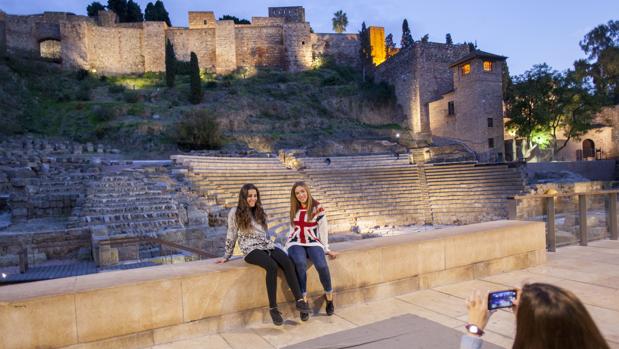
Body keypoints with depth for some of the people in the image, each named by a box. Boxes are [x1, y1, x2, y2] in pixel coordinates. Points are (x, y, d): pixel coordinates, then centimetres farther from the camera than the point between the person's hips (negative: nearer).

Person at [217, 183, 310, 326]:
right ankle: (273, 308, -28)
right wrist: (226, 256, 8)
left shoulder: (259, 212, 19)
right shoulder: (235, 212, 2)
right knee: (272, 266, -34)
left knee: (288, 262, -25)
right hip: (251, 249, -5)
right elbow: (231, 236, 6)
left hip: (267, 245, 5)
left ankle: (299, 300, -27)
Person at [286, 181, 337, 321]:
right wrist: (288, 243, 9)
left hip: (313, 242, -2)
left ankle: (329, 296, -3)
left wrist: (326, 249, -2)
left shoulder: (317, 208, -2)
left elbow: (323, 229, 0)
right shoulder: (294, 209, 12)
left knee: (322, 265, -30)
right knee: (300, 263, -33)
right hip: (295, 243, 2)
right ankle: (303, 300, -22)